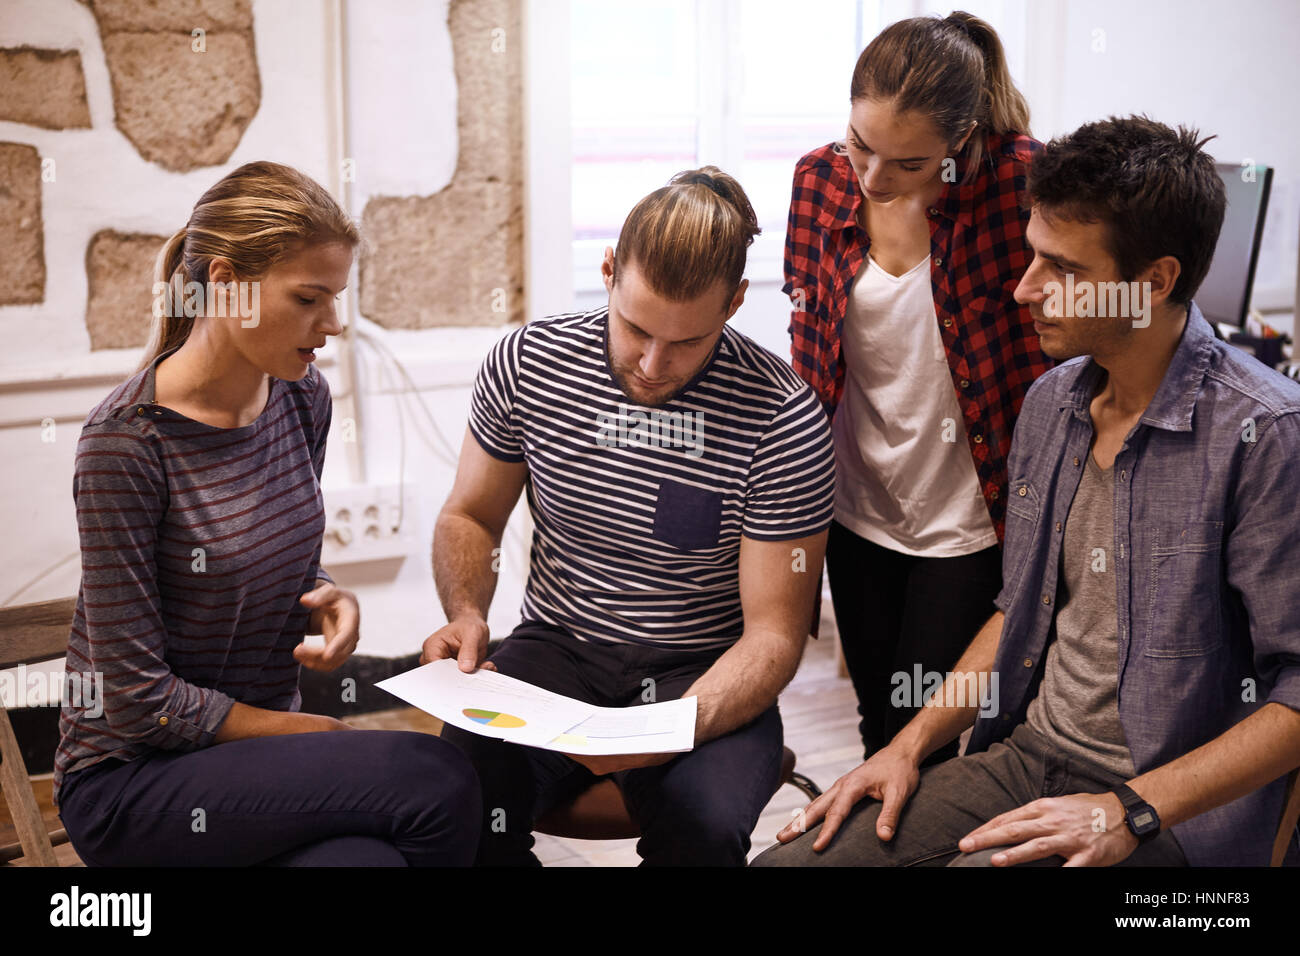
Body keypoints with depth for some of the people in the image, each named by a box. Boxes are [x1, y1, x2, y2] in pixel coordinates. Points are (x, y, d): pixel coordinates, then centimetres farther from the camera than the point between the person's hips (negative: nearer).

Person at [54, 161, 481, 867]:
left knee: (371, 855, -26)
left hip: (262, 749, 6)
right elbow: (137, 698, -16)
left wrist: (330, 598, -6)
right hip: (131, 780, -6)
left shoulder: (302, 397, 1)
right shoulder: (126, 442, -19)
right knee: (439, 783, -25)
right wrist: (319, 733, -13)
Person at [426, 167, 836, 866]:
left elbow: (773, 634, -12)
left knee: (704, 823, -33)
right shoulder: (525, 362, -6)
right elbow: (470, 517, 9)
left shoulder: (782, 419, -15)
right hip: (556, 648, 2)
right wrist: (466, 616, -12)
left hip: (703, 673, -1)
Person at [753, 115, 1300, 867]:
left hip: (1174, 806, -6)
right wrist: (912, 743, 7)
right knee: (788, 860, -9)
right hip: (1027, 753, 6)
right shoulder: (1052, 401, 7)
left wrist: (1129, 813, -20)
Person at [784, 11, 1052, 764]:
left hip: (966, 518, -4)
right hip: (857, 505, 4)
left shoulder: (1020, 180, -20)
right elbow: (809, 343, 5)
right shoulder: (821, 179, -6)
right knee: (877, 725, 17)